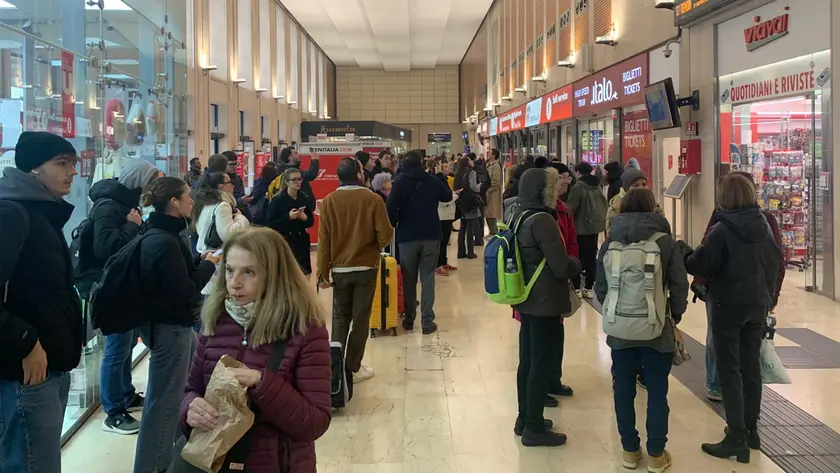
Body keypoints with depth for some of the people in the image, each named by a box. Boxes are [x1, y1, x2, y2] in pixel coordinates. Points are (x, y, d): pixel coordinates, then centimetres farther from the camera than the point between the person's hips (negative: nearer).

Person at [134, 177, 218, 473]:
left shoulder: (157, 234, 7)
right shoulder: (166, 242, -23)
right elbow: (183, 293, -23)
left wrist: (200, 261, 3)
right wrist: (208, 265, -11)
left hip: (170, 323, 11)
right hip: (170, 327, -11)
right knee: (165, 402, -1)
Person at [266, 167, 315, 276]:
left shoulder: (305, 199, 4)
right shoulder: (277, 200, -6)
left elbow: (311, 222, 11)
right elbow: (270, 224, -8)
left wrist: (304, 218, -11)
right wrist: (288, 217, -19)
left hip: (302, 243, 3)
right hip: (284, 243, -3)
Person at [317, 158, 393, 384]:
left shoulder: (329, 201, -6)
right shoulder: (373, 199, -12)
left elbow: (323, 240, -5)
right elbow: (385, 235, -12)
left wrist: (323, 272, 1)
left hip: (340, 268, 2)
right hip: (366, 267, -2)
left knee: (340, 316, 15)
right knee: (361, 317, 7)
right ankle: (353, 368, 11)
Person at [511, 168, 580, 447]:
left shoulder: (520, 217, 7)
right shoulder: (542, 220, -21)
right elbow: (561, 267, -22)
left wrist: (567, 263, 18)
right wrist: (577, 264, -1)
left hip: (526, 300, 9)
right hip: (545, 303, -9)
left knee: (528, 360, 17)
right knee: (542, 363, 1)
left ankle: (525, 419, 29)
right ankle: (534, 428, 11)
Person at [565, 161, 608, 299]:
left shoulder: (577, 187, -14)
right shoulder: (598, 186, 6)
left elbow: (571, 208, -16)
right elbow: (604, 205, 12)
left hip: (581, 227, -6)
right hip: (595, 225, 6)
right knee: (591, 257, 11)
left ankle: (576, 288, 4)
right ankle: (589, 288, 15)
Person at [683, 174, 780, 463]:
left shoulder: (722, 230, -17)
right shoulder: (764, 227, 3)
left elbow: (700, 265, -14)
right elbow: (775, 264, 12)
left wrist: (684, 254, 6)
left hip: (728, 305, -6)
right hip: (758, 304, 6)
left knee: (729, 370, -1)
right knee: (751, 366, 14)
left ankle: (737, 438, -2)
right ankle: (751, 430, 23)